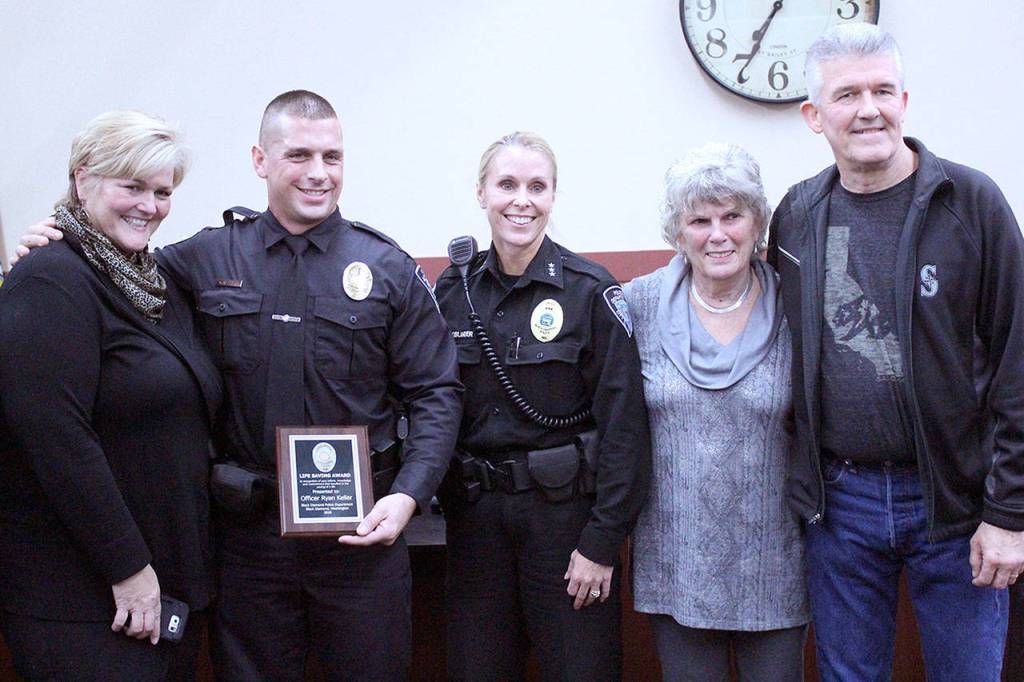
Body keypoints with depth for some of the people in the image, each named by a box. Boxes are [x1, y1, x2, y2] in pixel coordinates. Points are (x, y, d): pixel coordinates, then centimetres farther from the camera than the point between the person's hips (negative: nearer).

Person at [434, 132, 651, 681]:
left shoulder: (591, 290, -8)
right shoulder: (452, 290, 4)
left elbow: (623, 424, -10)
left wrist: (602, 541, -13)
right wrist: (448, 501, 3)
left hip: (566, 508, -3)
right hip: (475, 512, 4)